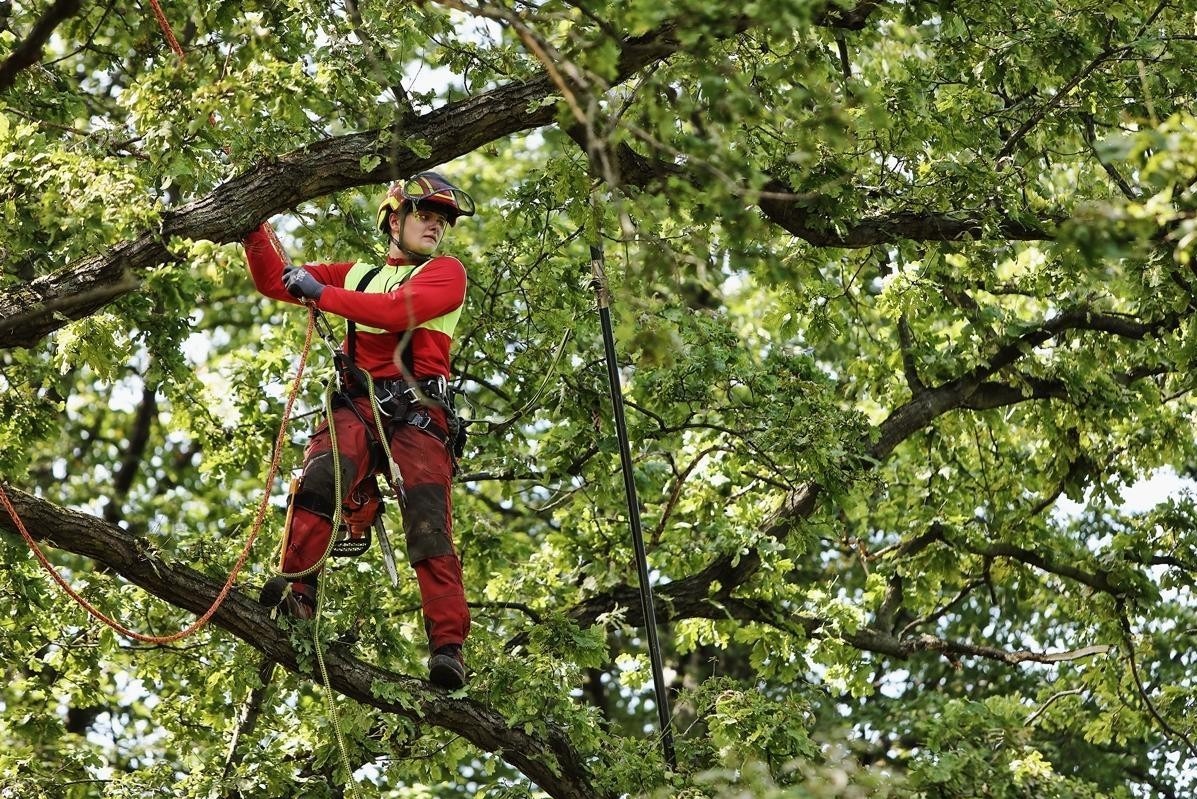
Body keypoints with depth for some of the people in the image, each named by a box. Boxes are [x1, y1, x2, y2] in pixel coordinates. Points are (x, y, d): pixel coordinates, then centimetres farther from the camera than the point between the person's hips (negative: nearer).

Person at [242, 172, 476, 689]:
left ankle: (447, 646, -25)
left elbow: (400, 311, -5)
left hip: (418, 409, -3)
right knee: (319, 473, -30)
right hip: (358, 403, 3)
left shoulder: (445, 273, 15)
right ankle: (296, 592, -37)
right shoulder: (356, 276, 29)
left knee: (429, 523, -18)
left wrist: (321, 293, -5)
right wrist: (254, 228, 16)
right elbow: (275, 281, 30)